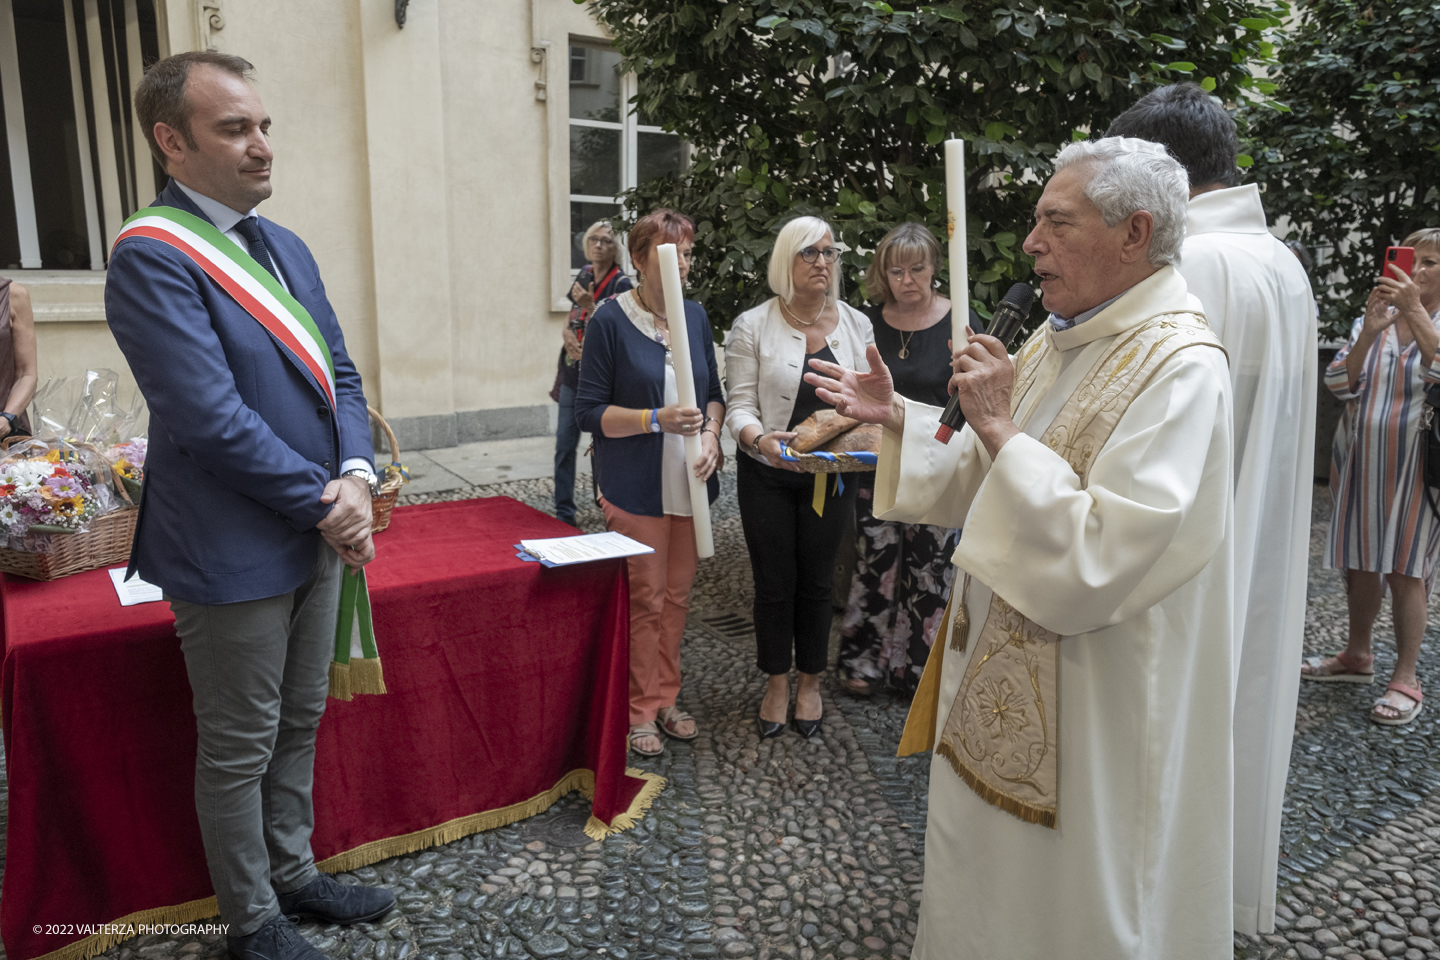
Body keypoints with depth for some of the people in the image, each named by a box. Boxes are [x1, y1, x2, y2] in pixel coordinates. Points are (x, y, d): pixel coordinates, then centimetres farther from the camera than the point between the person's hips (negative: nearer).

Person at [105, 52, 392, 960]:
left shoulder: (285, 246, 9)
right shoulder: (151, 258, -16)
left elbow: (340, 373, 8)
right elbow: (212, 420, -22)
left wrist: (356, 477, -9)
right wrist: (325, 504, -16)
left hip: (318, 532, 8)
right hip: (234, 552, -7)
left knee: (298, 725, 21)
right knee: (240, 748, 10)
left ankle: (293, 873, 40)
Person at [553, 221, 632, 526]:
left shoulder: (621, 284, -10)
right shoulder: (585, 273, 10)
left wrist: (590, 305, -27)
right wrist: (567, 333, -2)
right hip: (572, 372, 7)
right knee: (564, 444, 9)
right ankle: (563, 513, 19)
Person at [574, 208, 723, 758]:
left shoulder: (695, 316, 7)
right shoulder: (611, 320, -9)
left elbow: (714, 394, 15)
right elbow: (590, 412, -9)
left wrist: (710, 434, -6)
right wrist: (658, 419, -21)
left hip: (689, 484, 5)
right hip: (636, 486, -5)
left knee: (676, 595, 13)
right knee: (644, 599, 3)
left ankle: (665, 699, 29)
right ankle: (640, 710, 20)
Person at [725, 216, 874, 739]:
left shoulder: (856, 324, 3)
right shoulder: (753, 325, -6)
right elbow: (740, 405, -8)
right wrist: (759, 439, -28)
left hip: (831, 475, 2)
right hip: (768, 475, -2)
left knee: (817, 580, 12)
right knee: (774, 582, 7)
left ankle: (810, 682, 30)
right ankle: (777, 684, 27)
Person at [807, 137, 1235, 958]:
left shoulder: (1179, 366, -23)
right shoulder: (1062, 337, 5)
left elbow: (1098, 560, -30)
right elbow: (987, 477, 13)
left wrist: (1000, 428, -27)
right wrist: (897, 417, 3)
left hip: (1087, 701, -9)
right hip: (1003, 677, 9)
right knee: (987, 888, 26)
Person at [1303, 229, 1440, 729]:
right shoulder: (1370, 321, 7)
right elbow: (1339, 383, -3)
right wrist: (1370, 331, -15)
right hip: (1361, 462, 4)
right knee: (1359, 562, 13)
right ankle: (1358, 655, 28)